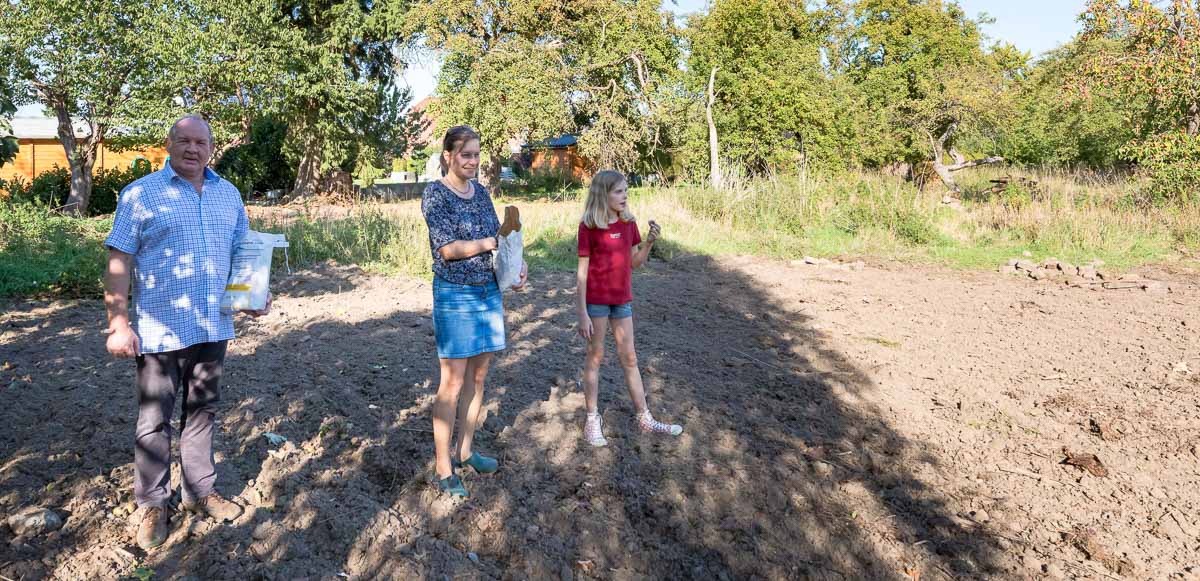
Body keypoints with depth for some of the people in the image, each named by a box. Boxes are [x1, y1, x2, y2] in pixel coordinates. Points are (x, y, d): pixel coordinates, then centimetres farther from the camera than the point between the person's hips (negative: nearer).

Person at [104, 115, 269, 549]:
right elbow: (119, 262, -7)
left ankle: (199, 492, 29)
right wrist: (118, 323, -14)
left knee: (202, 412, 15)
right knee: (155, 421, 6)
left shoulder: (228, 194, 10)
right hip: (159, 331, -4)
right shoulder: (140, 194, -4)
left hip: (213, 328, 4)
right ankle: (152, 505, 21)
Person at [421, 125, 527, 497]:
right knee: (453, 383, -3)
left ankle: (464, 451, 28)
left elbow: (498, 238, 11)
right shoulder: (435, 195, -9)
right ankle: (444, 469, 8)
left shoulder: (480, 192, 10)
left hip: (489, 292, 7)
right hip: (455, 295, -7)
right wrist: (491, 242, -18)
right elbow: (448, 248, -17)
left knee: (478, 376, 13)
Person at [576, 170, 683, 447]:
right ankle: (593, 420, 16)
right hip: (596, 300, -5)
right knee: (595, 356, 5)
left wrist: (650, 241, -10)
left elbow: (635, 262, 8)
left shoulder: (629, 223, 4)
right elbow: (582, 271, -11)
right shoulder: (588, 226, -11)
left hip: (622, 299, 5)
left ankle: (644, 418, 20)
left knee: (629, 358, 12)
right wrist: (582, 313, -14)